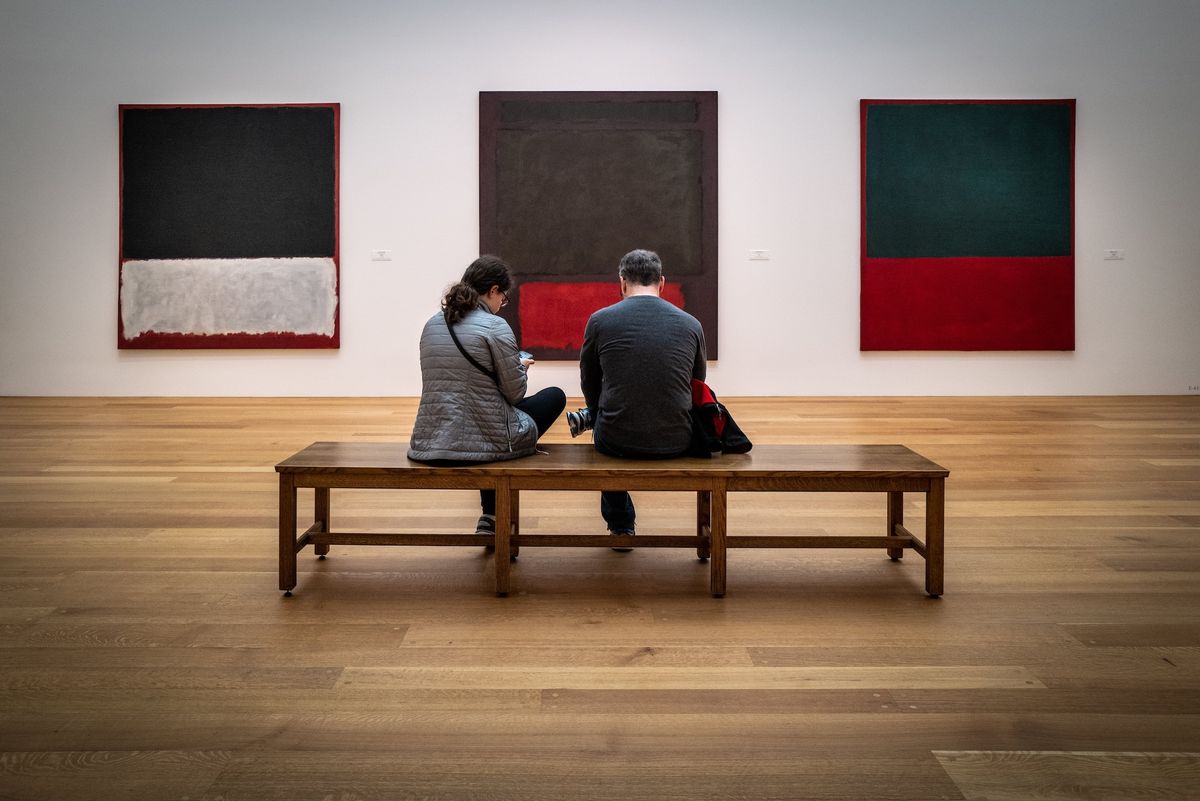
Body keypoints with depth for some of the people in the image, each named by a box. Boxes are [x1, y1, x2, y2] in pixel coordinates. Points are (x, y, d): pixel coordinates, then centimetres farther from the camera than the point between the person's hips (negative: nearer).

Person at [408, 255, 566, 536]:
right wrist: (521, 366, 13)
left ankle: (491, 517, 36)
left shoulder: (432, 325, 7)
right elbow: (515, 393, -9)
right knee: (555, 396, 17)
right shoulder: (495, 326, -12)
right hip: (482, 442, -7)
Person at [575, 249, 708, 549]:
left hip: (617, 442, -2)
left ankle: (621, 527, 37)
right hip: (676, 443, 2)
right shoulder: (691, 325, 4)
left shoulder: (600, 320, -1)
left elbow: (589, 383, 14)